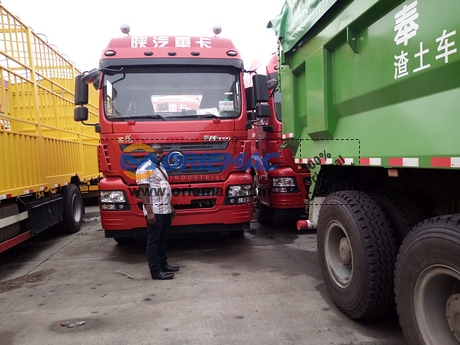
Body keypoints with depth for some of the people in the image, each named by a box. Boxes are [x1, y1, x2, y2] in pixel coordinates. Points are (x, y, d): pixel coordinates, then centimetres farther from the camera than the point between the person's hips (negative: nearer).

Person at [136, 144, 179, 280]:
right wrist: (149, 212, -23)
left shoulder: (160, 167, 17)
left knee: (163, 239, 15)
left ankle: (163, 264, 27)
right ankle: (155, 271, 1)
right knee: (154, 240, -3)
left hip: (165, 210, 9)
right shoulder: (145, 168, -11)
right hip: (154, 211, -9)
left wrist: (170, 206, 21)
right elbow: (143, 191, -17)